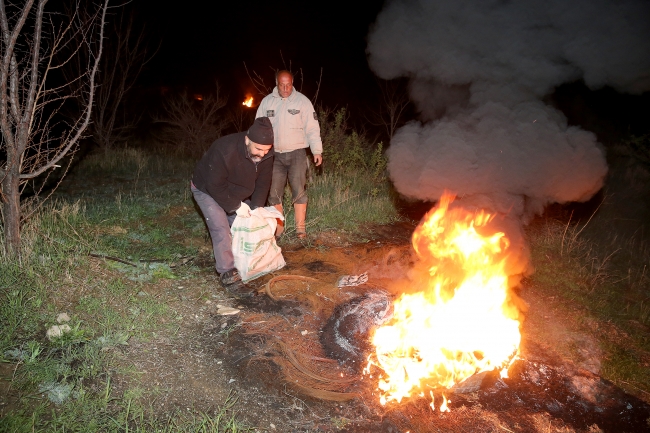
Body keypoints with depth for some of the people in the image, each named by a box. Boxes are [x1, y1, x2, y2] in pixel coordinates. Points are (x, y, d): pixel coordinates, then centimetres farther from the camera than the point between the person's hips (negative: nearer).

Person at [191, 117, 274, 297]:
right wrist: (236, 206, -28)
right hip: (207, 190, -6)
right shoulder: (224, 151, -39)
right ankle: (228, 276, -14)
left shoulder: (265, 154, -20)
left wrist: (257, 207, -17)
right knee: (221, 230, -17)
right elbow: (215, 186, -32)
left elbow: (263, 183, -8)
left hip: (235, 192, 7)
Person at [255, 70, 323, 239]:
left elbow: (312, 128, -4)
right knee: (274, 193, 3)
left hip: (297, 153, -3)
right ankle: (278, 227, 16)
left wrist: (317, 151, -8)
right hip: (275, 154, 3)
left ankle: (300, 228, 5)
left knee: (299, 191, -4)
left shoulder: (302, 101, -3)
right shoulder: (267, 101, 4)